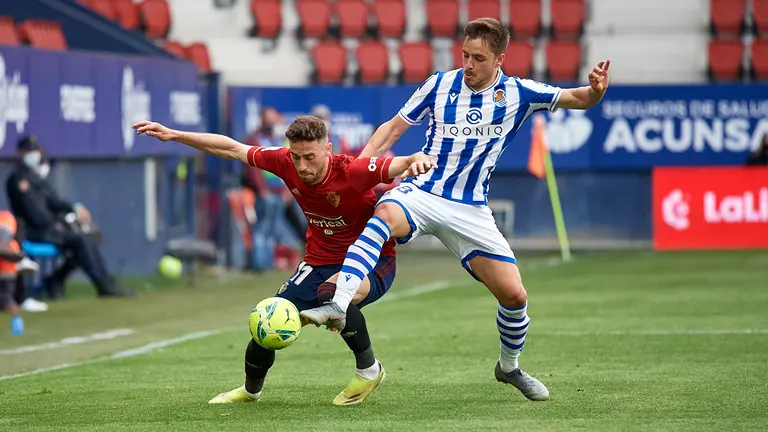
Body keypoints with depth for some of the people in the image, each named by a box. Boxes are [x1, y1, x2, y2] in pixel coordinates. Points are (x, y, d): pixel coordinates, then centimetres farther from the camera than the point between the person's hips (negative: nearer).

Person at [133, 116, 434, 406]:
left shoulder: (352, 171, -28)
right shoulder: (285, 162, -13)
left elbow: (396, 166, -38)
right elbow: (233, 149, -1)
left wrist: (416, 160, -63)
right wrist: (174, 135, -1)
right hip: (320, 260, 6)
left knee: (333, 293, -39)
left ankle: (369, 370, -14)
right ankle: (251, 390, 31)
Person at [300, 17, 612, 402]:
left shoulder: (517, 94, 1)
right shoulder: (439, 85, 0)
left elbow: (577, 100, 3)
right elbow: (393, 128, 7)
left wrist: (595, 91, -21)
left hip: (470, 210, 2)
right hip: (421, 192, -2)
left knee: (514, 295, -4)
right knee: (385, 214, -38)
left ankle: (509, 367, 26)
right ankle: (338, 306, -50)